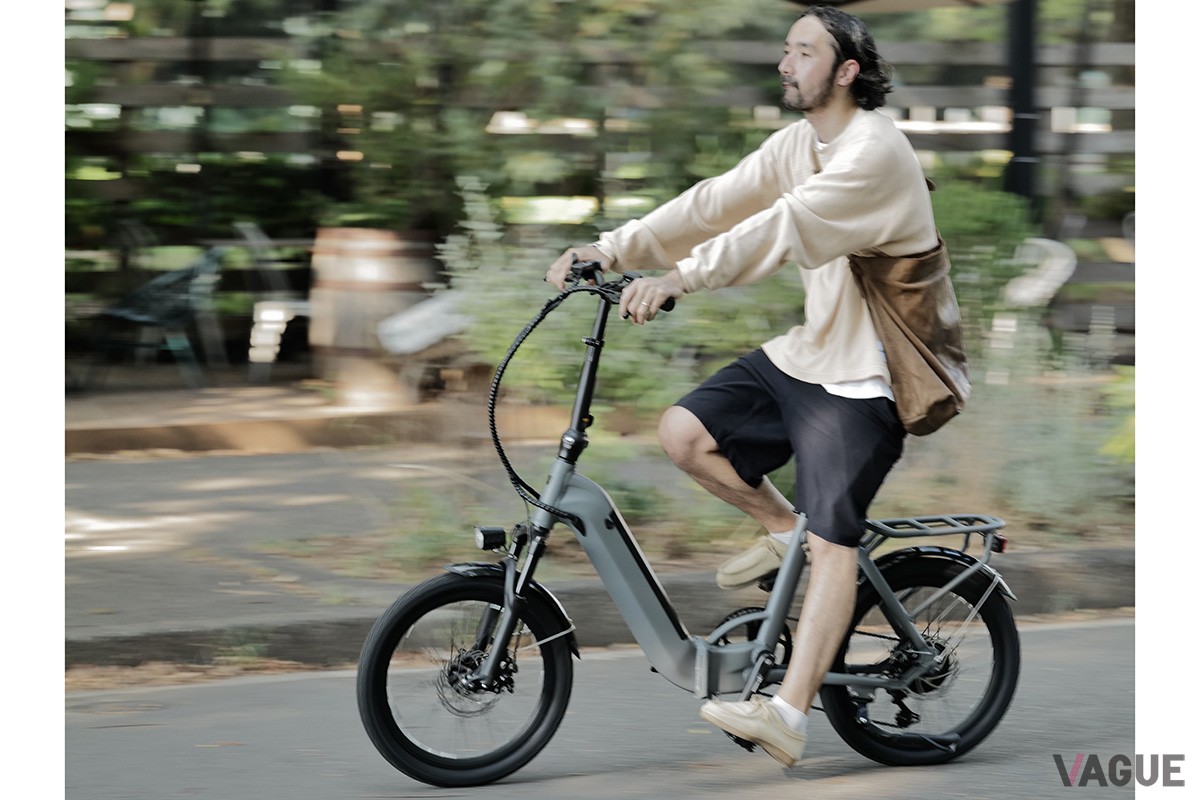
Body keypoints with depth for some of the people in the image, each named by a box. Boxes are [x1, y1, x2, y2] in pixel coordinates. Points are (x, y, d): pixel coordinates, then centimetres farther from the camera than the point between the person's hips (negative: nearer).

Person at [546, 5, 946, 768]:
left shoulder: (875, 151, -19)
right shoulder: (798, 143, 10)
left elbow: (785, 225, -32)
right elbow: (717, 203, 2)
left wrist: (679, 278, -41)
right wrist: (613, 249, -10)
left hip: (866, 376, -9)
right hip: (808, 352, 9)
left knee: (834, 540, -14)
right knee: (685, 432, -5)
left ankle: (789, 712, -20)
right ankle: (782, 527, 17)